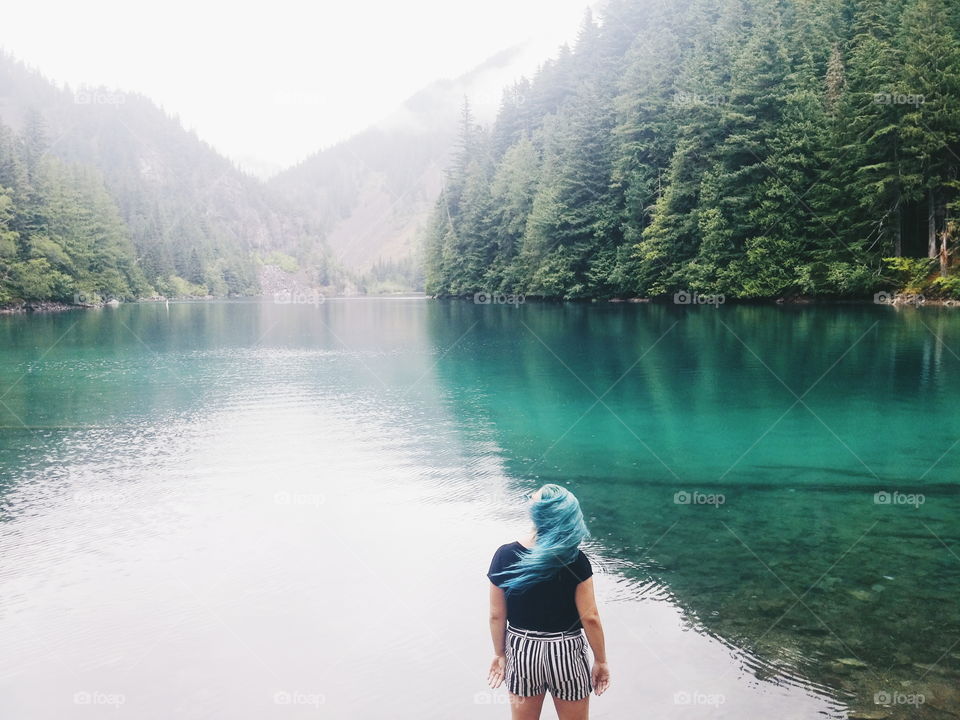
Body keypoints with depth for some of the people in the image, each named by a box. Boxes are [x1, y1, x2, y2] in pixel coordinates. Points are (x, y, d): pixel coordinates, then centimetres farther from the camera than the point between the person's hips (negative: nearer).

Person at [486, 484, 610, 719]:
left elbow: (496, 615, -6)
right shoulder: (575, 560, -19)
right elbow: (590, 618, -14)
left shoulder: (505, 556, -14)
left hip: (521, 653, 2)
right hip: (565, 654, -2)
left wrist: (499, 653, 9)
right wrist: (600, 660, 1)